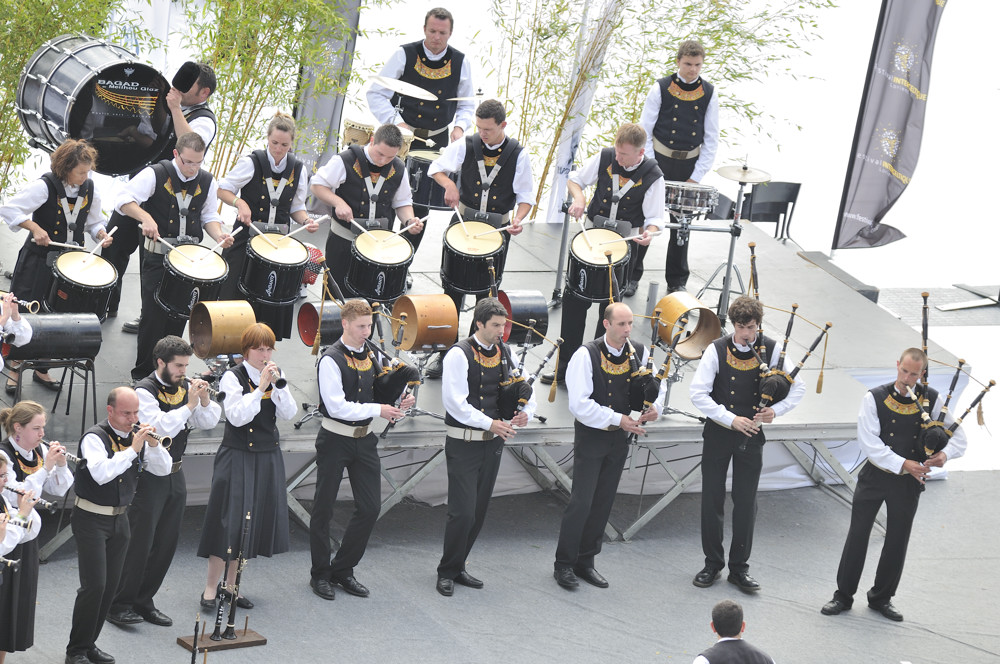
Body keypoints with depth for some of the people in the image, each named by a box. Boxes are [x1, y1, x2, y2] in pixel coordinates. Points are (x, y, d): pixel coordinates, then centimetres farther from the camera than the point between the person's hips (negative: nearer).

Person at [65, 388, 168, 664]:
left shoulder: (137, 435, 5)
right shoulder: (95, 437, -15)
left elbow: (164, 469, 4)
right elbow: (101, 473, -31)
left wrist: (153, 444, -13)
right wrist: (132, 449, -31)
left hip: (119, 517, 7)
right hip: (91, 519, -7)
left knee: (110, 586, 8)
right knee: (94, 585, -12)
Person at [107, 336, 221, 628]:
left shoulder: (186, 387, 5)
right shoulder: (144, 391, -16)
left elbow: (210, 421, 6)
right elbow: (161, 427, -27)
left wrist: (205, 399, -12)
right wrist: (190, 404, -25)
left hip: (174, 475, 7)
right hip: (149, 477, -7)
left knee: (166, 543, 11)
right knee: (139, 543, -5)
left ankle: (144, 601, 23)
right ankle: (120, 605, 4)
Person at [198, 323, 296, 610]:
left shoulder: (274, 374, 7)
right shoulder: (233, 377, -8)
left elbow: (289, 413, -3)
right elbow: (237, 416, -19)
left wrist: (279, 383, -16)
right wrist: (261, 387, -23)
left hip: (268, 457, 5)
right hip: (237, 456, -5)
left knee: (257, 519, 7)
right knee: (229, 520, -7)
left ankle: (231, 584, 18)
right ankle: (211, 585, 3)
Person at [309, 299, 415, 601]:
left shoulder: (374, 355, 5)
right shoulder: (331, 360, -15)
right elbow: (337, 407, -20)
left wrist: (400, 403, -5)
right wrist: (377, 410, -22)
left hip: (364, 439, 6)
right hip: (336, 439, -6)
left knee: (370, 508, 3)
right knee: (324, 508, 5)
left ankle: (343, 570, 17)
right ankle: (320, 574, 17)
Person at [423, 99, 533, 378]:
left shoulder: (518, 155, -7)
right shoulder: (466, 146, -5)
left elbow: (525, 195, -2)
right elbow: (436, 168, 4)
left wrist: (518, 219, -21)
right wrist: (449, 184, -17)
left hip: (497, 227, -1)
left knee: (487, 294, 7)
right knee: (453, 288, 2)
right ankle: (444, 352, 11)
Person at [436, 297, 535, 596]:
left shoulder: (504, 353, 7)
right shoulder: (459, 354, -12)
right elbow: (455, 402, -18)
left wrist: (527, 411, -6)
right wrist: (489, 423, -24)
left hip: (492, 443, 7)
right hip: (464, 445, -7)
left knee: (479, 512, 11)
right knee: (462, 512, -9)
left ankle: (457, 568, 23)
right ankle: (447, 572, 6)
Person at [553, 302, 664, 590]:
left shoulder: (639, 353, -1)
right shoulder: (586, 355, -16)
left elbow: (658, 383, 14)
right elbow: (580, 404, -20)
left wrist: (655, 407, -7)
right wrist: (618, 419, -22)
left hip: (620, 437, 5)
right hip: (591, 435, -5)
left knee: (604, 502, 11)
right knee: (581, 502, -8)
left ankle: (585, 562, 22)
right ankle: (564, 564, 4)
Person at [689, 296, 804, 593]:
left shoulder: (771, 351, -4)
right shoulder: (717, 350, -8)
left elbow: (798, 387, 4)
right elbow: (698, 393, -11)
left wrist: (776, 410, -13)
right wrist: (731, 419, -17)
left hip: (751, 436, 1)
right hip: (718, 433, -1)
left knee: (746, 503, 4)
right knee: (712, 499, 4)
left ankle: (739, 567, 15)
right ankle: (712, 563, 18)